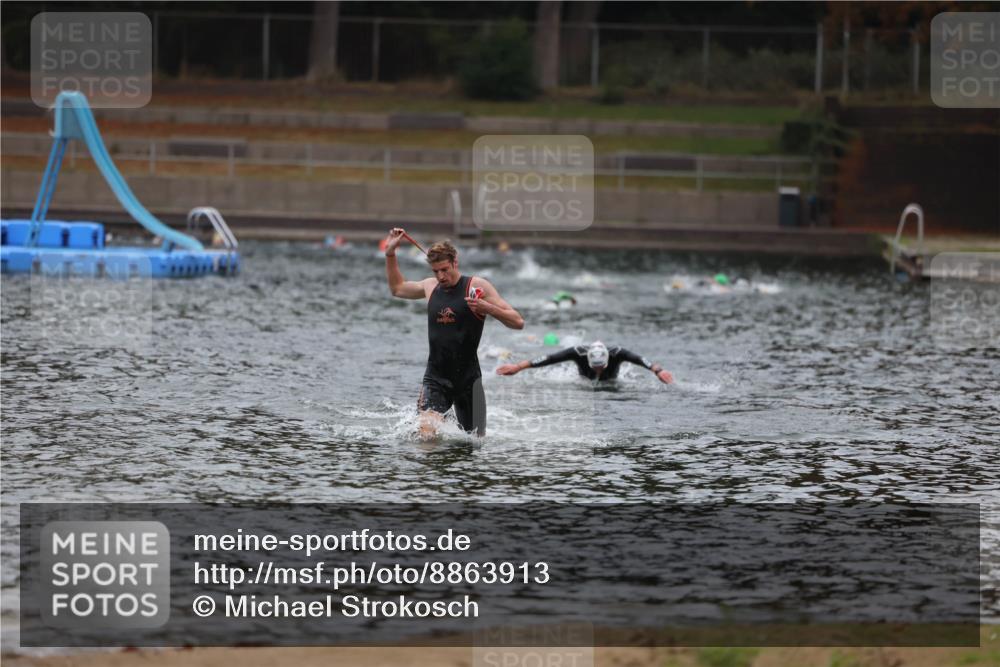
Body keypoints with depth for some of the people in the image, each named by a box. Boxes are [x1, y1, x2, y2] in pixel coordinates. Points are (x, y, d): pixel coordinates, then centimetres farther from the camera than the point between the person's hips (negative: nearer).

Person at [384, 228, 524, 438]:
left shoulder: (478, 286, -6)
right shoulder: (430, 287, 7)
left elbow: (518, 322, -8)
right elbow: (397, 288, 29)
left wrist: (487, 307, -24)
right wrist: (390, 253, 21)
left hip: (468, 377, -2)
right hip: (435, 378, 2)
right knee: (426, 434, -20)